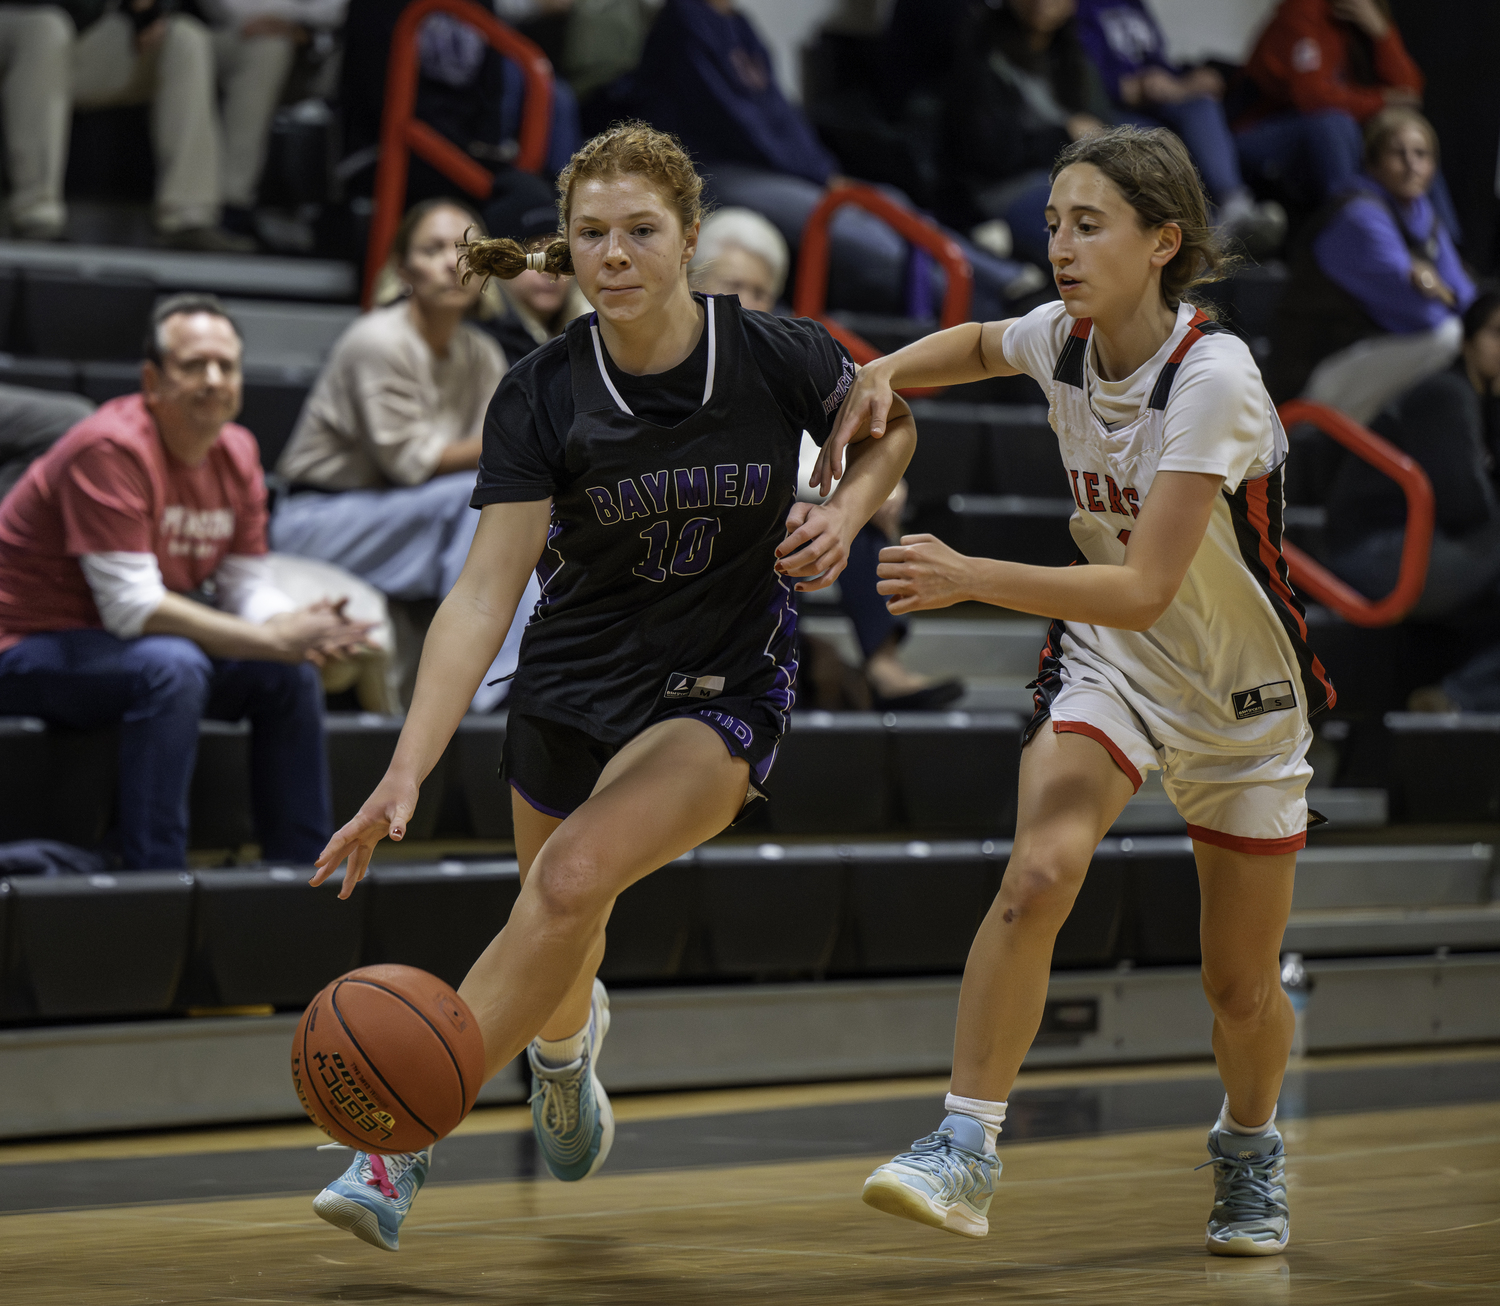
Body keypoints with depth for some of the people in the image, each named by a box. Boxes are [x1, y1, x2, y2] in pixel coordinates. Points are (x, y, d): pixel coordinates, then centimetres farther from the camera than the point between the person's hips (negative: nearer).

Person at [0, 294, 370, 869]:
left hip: (127, 645, 9)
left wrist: (298, 627, -20)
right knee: (172, 667, -34)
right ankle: (154, 881, -32)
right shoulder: (112, 448, -24)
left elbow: (246, 586, 5)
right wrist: (273, 639, -29)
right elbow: (133, 606, -29)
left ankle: (302, 869, 9)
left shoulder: (236, 451, 3)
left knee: (291, 674, -1)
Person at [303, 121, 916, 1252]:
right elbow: (484, 594, -20)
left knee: (572, 878, -27)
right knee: (559, 958, 17)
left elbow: (892, 424, 9)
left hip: (722, 697, -3)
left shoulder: (779, 357, -15)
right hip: (573, 683, 3)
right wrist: (407, 773, -30)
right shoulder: (541, 397, -15)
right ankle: (568, 1038, 57)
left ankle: (404, 1140, -23)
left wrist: (845, 513, -13)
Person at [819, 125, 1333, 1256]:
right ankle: (965, 1148, -23)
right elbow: (980, 344, 16)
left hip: (1243, 696, -3)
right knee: (1038, 871, -25)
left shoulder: (1213, 378, -30)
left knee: (1241, 985, 7)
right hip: (1110, 662, 3)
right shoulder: (1064, 339, -11)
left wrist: (973, 579, -43)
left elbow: (1144, 590, -35)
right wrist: (882, 378, -3)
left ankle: (1249, 1149, 39)